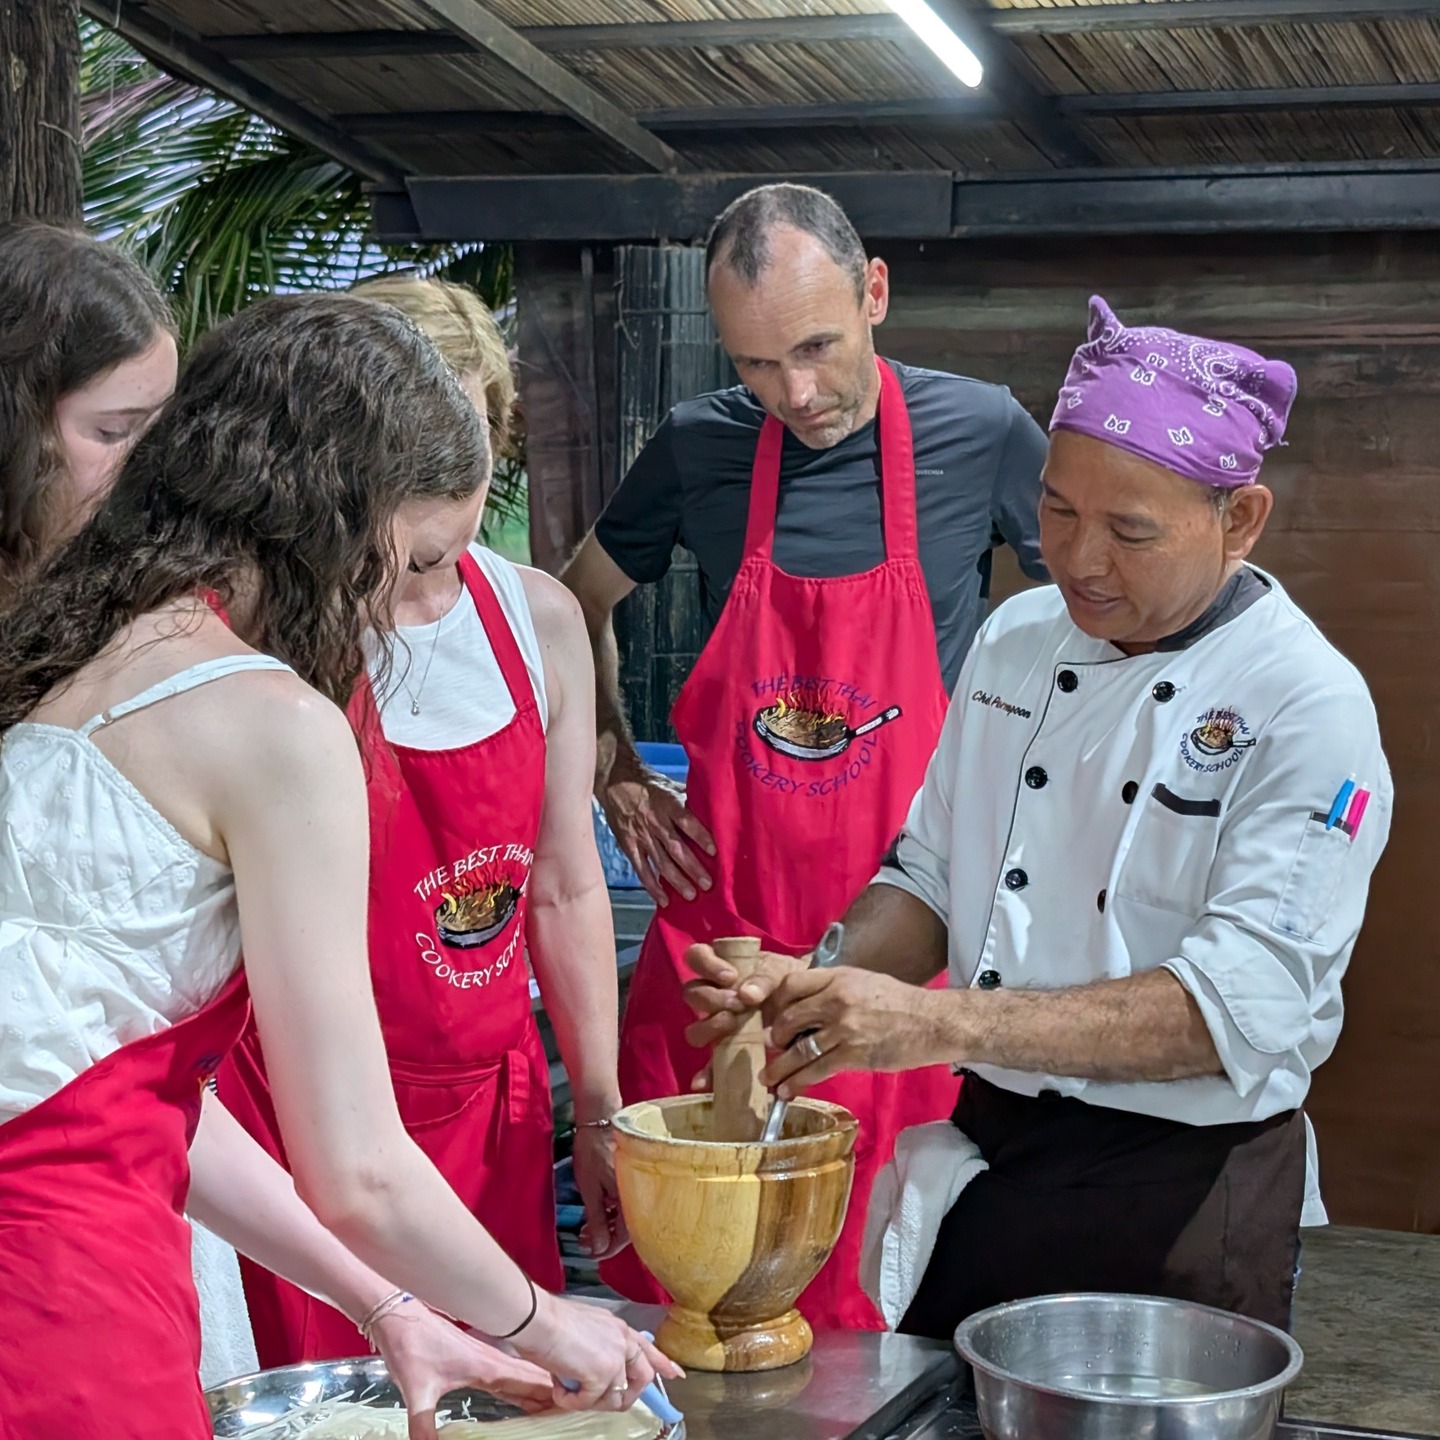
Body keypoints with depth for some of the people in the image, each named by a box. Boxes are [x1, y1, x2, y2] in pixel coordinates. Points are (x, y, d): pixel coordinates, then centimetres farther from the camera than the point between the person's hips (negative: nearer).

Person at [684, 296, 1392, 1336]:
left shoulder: (1307, 706, -16)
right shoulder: (1018, 641, 3)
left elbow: (1242, 1004, -25)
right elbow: (929, 878, 9)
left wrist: (938, 1024, -33)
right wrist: (820, 985, -13)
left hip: (1182, 1195, -5)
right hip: (988, 1153, 5)